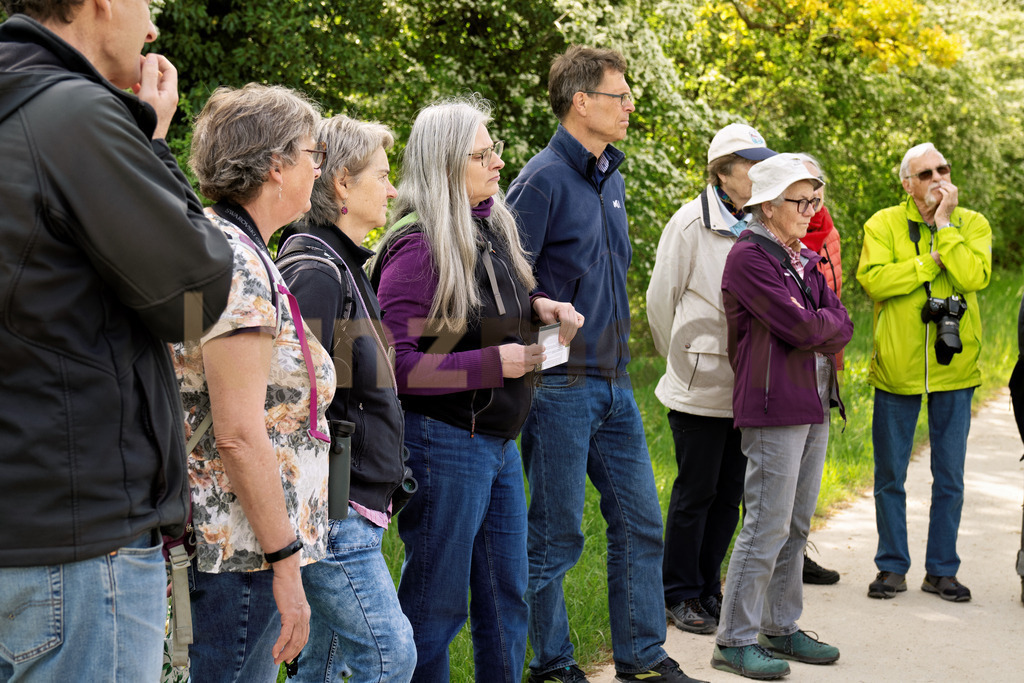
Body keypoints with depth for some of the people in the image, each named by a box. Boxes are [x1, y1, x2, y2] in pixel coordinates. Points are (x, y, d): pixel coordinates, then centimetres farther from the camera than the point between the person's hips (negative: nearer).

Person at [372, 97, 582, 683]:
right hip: (445, 441, -9)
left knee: (507, 597, 17)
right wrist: (493, 364, -21)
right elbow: (397, 364, -21)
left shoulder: (491, 226, 7)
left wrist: (538, 306, 3)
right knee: (437, 602, 3)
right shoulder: (419, 247, -18)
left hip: (499, 441, 9)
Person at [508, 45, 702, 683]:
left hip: (614, 382, 8)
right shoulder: (544, 180, -13)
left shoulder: (613, 178, 14)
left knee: (641, 521, 12)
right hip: (561, 385, -8)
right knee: (557, 535, 2)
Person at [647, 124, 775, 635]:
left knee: (730, 491, 11)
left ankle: (707, 589, 25)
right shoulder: (692, 223, -9)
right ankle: (679, 595, 15)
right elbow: (661, 298, -2)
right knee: (695, 491, 1)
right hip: (701, 386, -5)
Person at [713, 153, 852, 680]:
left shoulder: (806, 259, 17)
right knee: (767, 526, -7)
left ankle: (781, 628, 22)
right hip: (774, 406, -8)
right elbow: (800, 326, -17)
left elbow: (839, 326, 11)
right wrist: (829, 322, 2)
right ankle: (736, 641, 0)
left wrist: (818, 330, -9)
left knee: (796, 525, 12)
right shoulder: (749, 257, -10)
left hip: (814, 407, 9)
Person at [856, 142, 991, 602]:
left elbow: (974, 276, -16)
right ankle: (892, 567, 21)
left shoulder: (972, 225, 2)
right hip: (896, 370, -1)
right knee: (890, 476, 7)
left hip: (954, 372, 1)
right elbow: (871, 279, -17)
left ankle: (941, 569, 21)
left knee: (949, 477, 8)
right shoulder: (883, 224, -1)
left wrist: (944, 225, -14)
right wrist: (930, 262, -15)